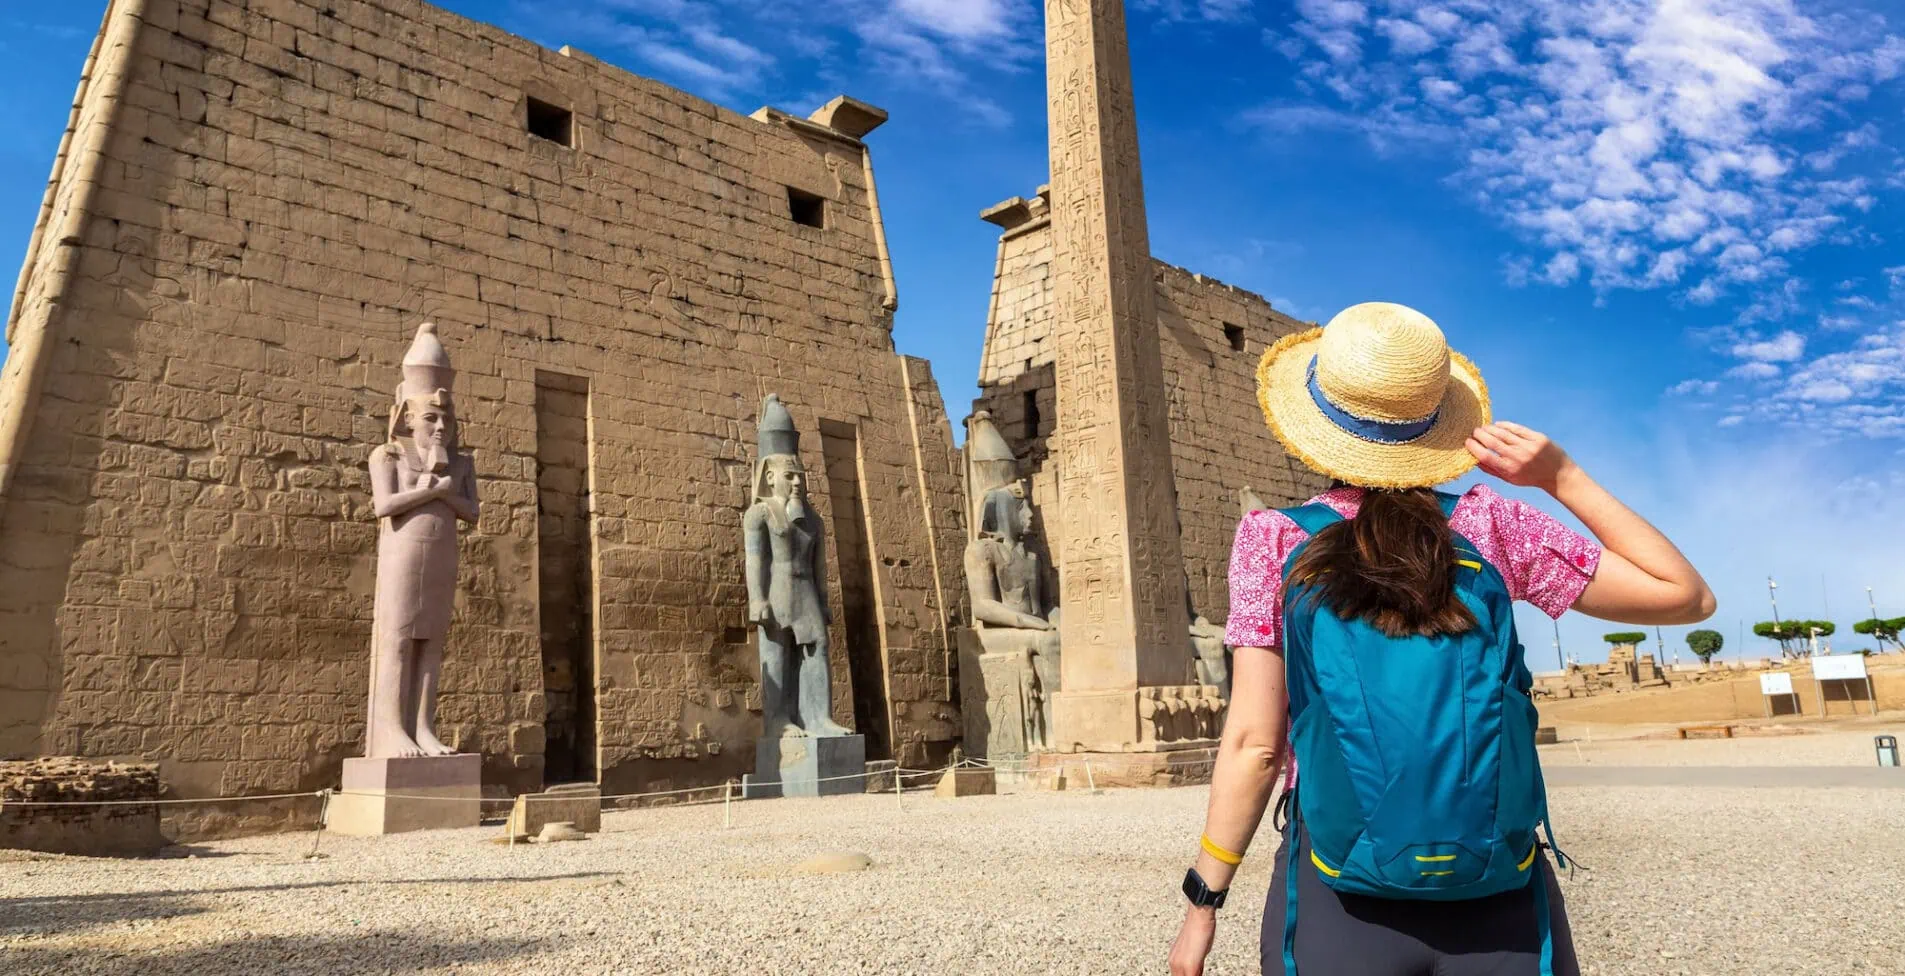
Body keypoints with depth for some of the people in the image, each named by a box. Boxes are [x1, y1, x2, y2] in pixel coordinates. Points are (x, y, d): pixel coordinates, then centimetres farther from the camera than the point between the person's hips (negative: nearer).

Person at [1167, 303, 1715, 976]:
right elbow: (1687, 597, 5)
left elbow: (1254, 743, -10)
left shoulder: (1274, 540, -6)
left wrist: (1202, 903, -2)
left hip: (1342, 905, 0)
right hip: (1502, 905, 1)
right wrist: (1563, 477, 2)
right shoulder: (1487, 525, -3)